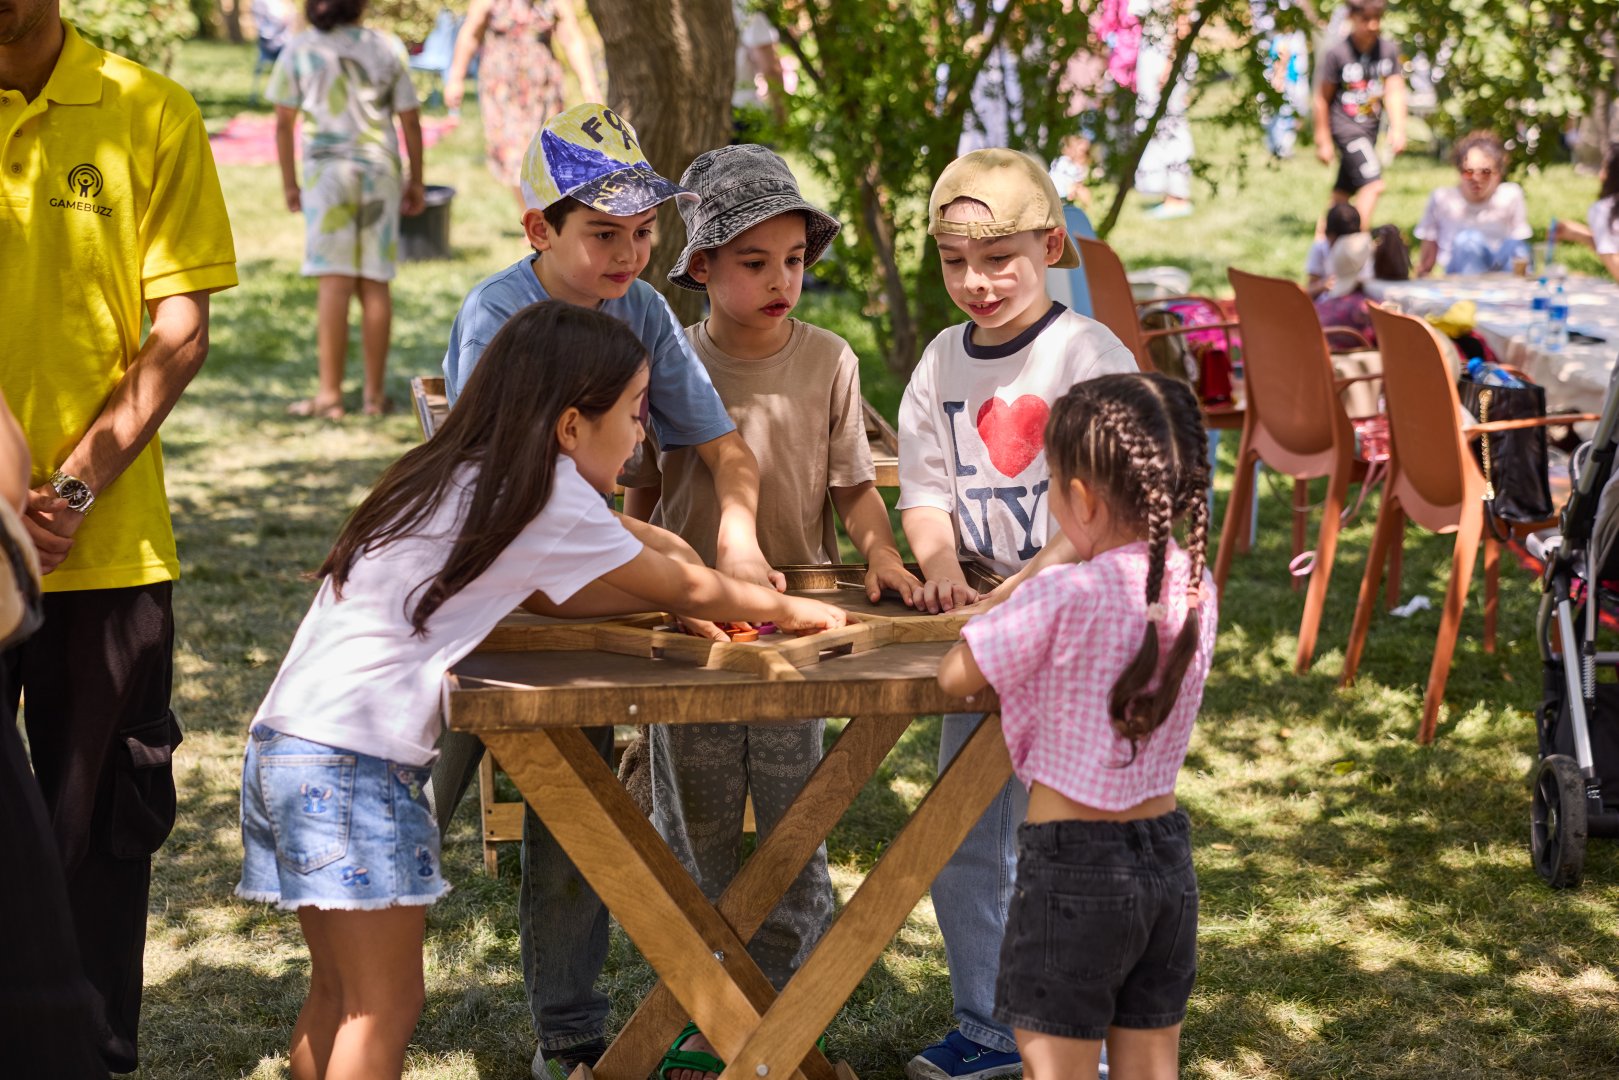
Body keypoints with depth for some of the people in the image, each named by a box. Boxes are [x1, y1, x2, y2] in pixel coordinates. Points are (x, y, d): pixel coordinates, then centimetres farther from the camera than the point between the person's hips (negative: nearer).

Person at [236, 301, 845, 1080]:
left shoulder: (456, 477, 15)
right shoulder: (550, 495, -9)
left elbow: (546, 597, 24)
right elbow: (684, 587, 3)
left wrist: (672, 603, 19)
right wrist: (785, 612, 19)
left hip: (290, 744, 9)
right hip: (354, 761, -9)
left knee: (340, 992, 16)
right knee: (386, 1005, -2)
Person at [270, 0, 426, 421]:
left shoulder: (299, 50, 1)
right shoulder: (388, 48, 3)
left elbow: (283, 123, 2)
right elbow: (411, 122, 5)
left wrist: (288, 182, 11)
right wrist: (416, 181, 14)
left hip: (326, 170, -1)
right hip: (379, 169, 1)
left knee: (335, 281, -4)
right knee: (375, 283, 5)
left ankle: (329, 393, -5)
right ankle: (374, 393, 9)